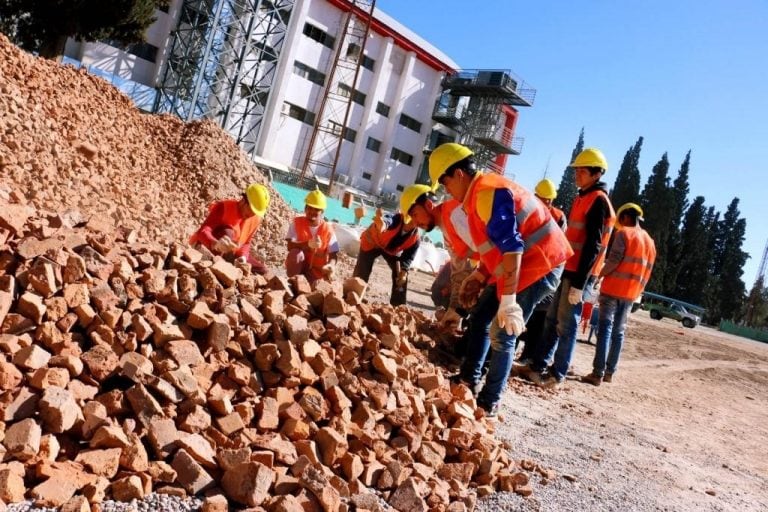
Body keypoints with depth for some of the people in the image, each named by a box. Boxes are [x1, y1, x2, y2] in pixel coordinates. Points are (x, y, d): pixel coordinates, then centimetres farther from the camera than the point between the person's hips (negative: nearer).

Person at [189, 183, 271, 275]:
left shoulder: (256, 218, -8)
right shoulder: (223, 208, -25)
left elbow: (246, 242, 2)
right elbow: (202, 232, -37)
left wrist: (242, 256, -21)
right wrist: (216, 244, -60)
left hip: (232, 253, 6)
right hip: (208, 249, -6)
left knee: (263, 272, 0)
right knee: (227, 232, -36)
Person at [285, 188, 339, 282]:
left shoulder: (328, 229, -6)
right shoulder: (297, 222, -7)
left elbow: (333, 255, -10)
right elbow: (290, 246, -19)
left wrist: (330, 265, -35)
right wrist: (307, 244, -38)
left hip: (316, 269, 1)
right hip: (298, 265, -1)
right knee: (295, 253, -31)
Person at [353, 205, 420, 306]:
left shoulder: (415, 237, -25)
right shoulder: (396, 219, -42)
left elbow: (409, 255, -13)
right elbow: (388, 221, -67)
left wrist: (404, 270, -27)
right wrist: (382, 225, -92)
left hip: (392, 250, 4)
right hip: (372, 241, -4)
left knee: (401, 275, -4)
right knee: (362, 273, -8)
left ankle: (398, 305, 6)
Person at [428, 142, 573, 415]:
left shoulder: (487, 193, -23)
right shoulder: (481, 193, 12)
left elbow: (511, 247, -29)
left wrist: (508, 300, -30)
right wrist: (482, 273, 16)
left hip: (539, 266, -11)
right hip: (523, 264, 11)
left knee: (502, 336, -7)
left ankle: (488, 403, 6)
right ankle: (469, 380, 28)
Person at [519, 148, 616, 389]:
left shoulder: (598, 200, -12)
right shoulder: (583, 198, 17)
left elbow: (593, 245, -18)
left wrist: (579, 283, -21)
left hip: (579, 274, -9)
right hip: (568, 269, 9)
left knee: (566, 324, -3)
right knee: (552, 320, 12)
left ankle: (557, 375, 4)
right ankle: (538, 365, 20)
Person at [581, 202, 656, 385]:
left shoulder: (624, 234, -6)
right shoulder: (650, 242, 17)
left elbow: (613, 261, -15)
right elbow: (646, 272, 16)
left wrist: (598, 274, -2)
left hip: (613, 289, -7)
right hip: (631, 294, 7)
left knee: (605, 329, -8)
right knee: (618, 332, 11)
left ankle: (598, 373, -12)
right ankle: (609, 372, 13)